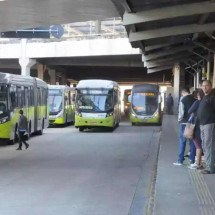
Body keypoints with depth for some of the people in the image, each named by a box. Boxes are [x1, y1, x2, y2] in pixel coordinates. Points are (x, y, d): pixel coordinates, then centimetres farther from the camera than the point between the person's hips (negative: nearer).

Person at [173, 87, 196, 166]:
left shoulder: (183, 99, -8)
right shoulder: (195, 99, 3)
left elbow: (181, 112, -13)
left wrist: (179, 119, 3)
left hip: (184, 123, -3)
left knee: (182, 141, 3)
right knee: (192, 141, 9)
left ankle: (180, 160, 3)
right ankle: (192, 160, 11)